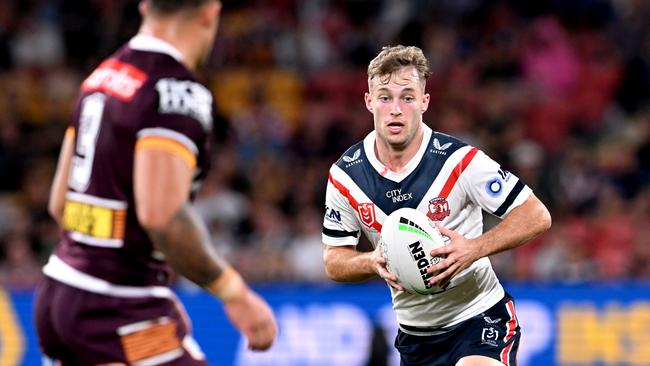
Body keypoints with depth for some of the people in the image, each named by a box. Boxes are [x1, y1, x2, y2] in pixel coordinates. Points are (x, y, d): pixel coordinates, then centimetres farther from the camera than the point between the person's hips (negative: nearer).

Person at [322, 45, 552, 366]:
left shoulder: (459, 161, -18)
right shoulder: (344, 175, -7)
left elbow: (537, 216, -14)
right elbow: (334, 260, 3)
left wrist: (474, 249, -29)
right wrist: (374, 262, -19)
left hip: (480, 317, -4)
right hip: (414, 335, 5)